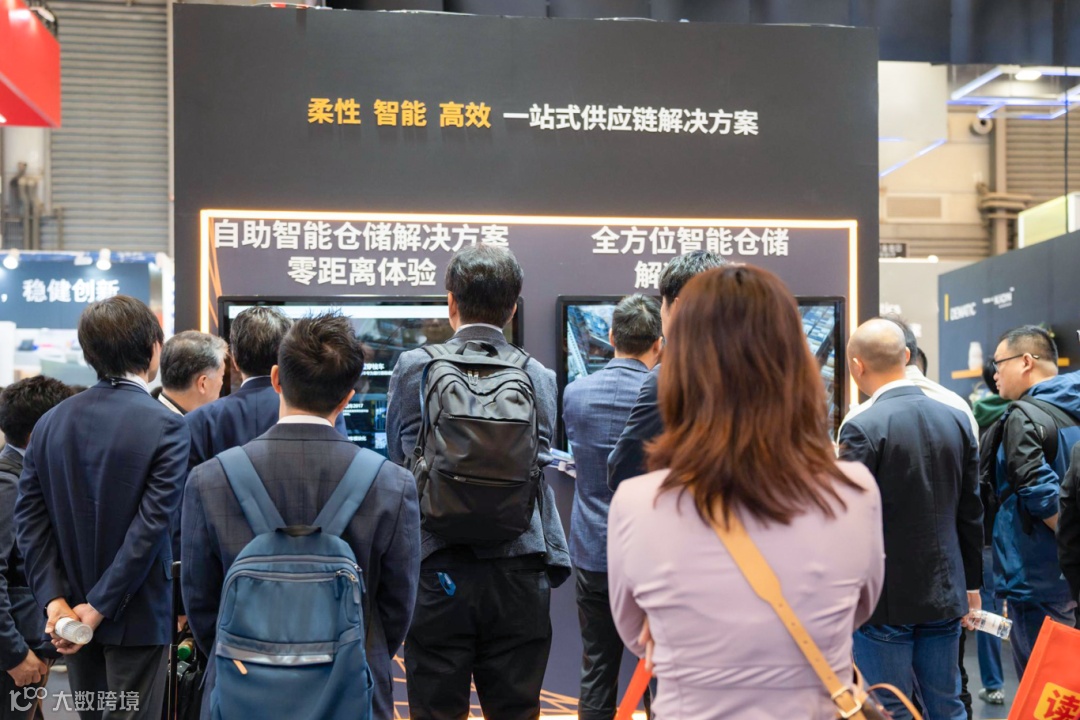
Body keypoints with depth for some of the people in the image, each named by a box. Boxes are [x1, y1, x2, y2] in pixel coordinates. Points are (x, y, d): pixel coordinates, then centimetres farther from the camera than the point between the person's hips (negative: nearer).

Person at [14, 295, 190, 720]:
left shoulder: (52, 421, 0)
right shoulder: (165, 426, -16)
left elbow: (29, 516, -3)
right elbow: (151, 524, -21)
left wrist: (54, 598, -5)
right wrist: (100, 607, -15)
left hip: (69, 610, 5)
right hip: (134, 617, -5)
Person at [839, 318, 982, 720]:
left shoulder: (863, 428, -17)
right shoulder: (957, 420, 2)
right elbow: (971, 514, 8)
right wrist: (971, 584, 18)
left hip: (885, 599, -6)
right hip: (945, 595, 6)